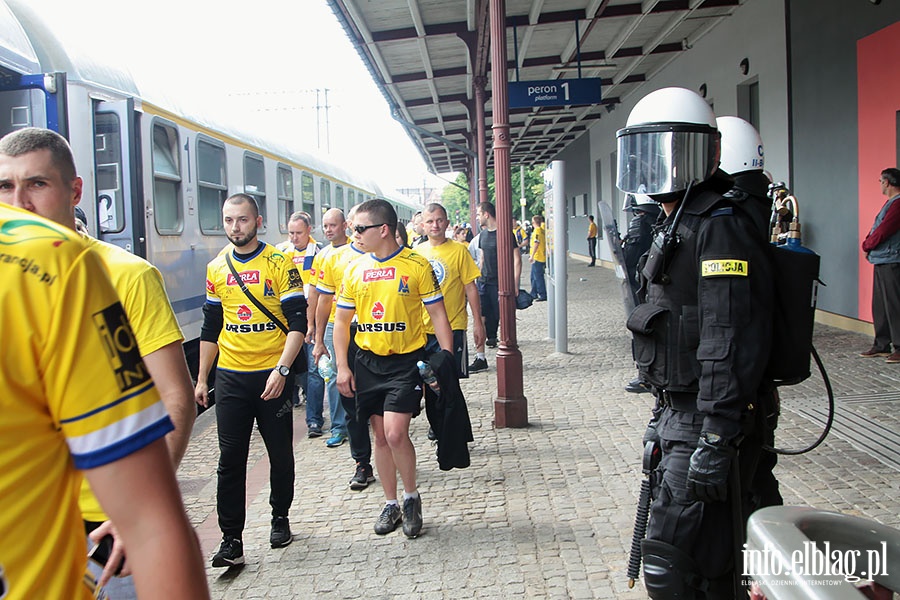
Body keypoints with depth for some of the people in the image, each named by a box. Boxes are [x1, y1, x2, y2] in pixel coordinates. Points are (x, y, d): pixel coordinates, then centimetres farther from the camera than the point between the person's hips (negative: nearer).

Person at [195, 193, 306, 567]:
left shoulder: (280, 263, -6)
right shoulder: (216, 268, 7)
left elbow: (298, 322, -10)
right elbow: (210, 329, 14)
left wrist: (281, 369, -20)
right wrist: (201, 379, 13)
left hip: (273, 375, -3)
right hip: (230, 377, 3)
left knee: (280, 454, 11)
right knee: (230, 459, 2)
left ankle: (280, 517, 32)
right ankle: (231, 540, 9)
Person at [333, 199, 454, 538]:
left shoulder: (417, 266, -7)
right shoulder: (354, 270, 4)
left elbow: (437, 314, -2)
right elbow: (342, 321, 10)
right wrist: (342, 367, 3)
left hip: (406, 360, -4)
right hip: (368, 361, 4)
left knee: (396, 433, -14)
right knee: (381, 435, 10)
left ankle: (412, 497, 11)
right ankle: (391, 504, 26)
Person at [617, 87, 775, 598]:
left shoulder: (719, 228, -17)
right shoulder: (680, 227, 16)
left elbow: (729, 347, -24)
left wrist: (714, 440, -26)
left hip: (705, 427, -10)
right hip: (683, 417, 10)